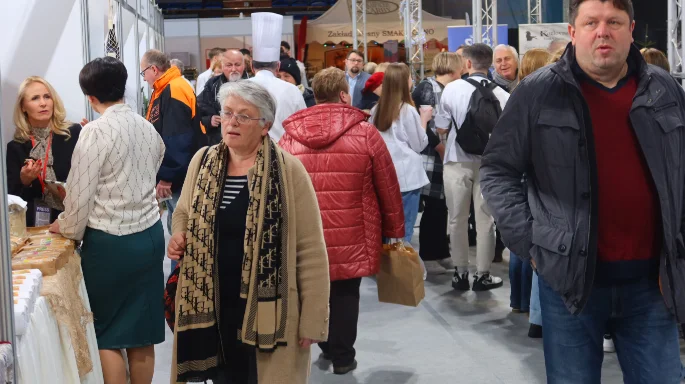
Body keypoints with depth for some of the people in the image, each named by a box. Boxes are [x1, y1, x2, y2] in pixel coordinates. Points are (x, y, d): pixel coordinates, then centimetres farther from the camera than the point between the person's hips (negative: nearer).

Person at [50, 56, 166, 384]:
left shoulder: (95, 132, -14)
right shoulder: (147, 127, 5)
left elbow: (80, 192, -11)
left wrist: (68, 228, 6)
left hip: (109, 243, -6)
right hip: (150, 235, 6)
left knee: (107, 334, 8)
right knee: (142, 332, 14)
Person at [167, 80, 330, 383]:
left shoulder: (288, 171, -12)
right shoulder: (202, 161, 3)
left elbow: (310, 251, -10)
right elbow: (183, 213, 20)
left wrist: (312, 319, -11)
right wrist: (179, 237, -3)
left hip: (267, 311, -4)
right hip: (212, 305, 4)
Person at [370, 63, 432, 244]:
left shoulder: (376, 110, 5)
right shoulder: (407, 110, -11)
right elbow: (419, 145, -3)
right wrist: (424, 119, 9)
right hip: (406, 178, -6)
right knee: (403, 231, -1)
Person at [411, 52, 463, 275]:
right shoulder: (427, 87, -11)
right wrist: (439, 146, -16)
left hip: (444, 157, 8)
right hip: (431, 157, -8)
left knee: (441, 206, 12)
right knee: (433, 206, -3)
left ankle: (441, 253, 21)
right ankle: (427, 257, 7)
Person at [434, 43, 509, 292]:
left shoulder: (452, 89, -8)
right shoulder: (500, 94, -7)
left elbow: (441, 128, -3)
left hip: (458, 161, 0)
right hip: (488, 162, 1)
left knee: (457, 219, 11)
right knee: (485, 220, 9)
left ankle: (460, 273, 18)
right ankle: (482, 274, 14)